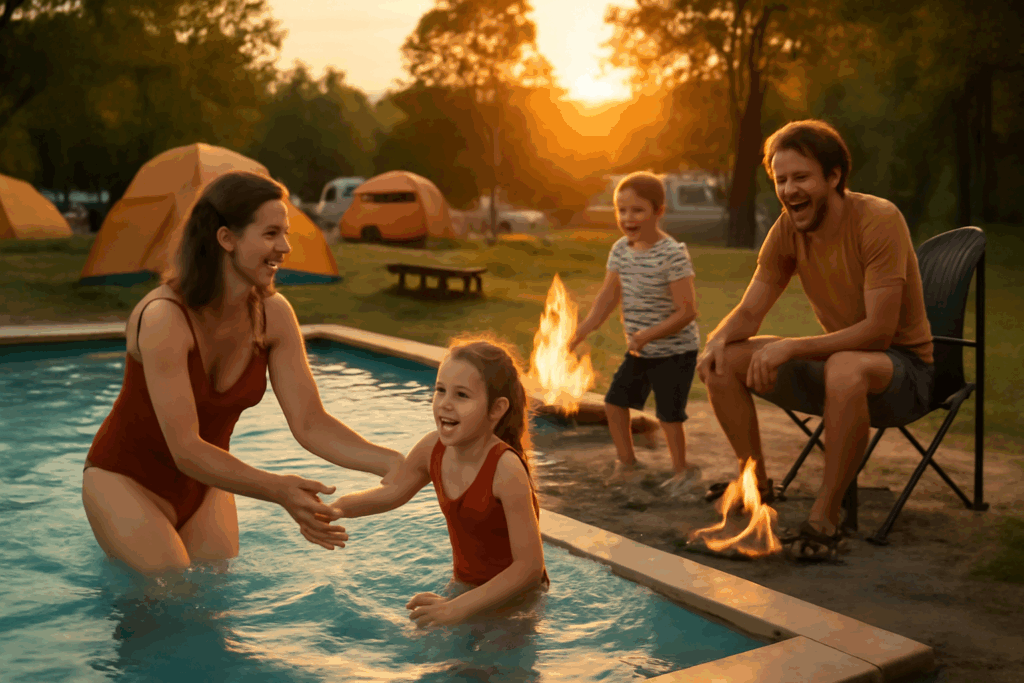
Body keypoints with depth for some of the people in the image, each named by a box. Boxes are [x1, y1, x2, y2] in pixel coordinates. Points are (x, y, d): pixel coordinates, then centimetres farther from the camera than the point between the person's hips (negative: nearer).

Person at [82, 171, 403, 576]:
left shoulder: (273, 315, -13)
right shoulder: (164, 317, -31)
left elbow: (310, 424, -16)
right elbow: (186, 451, -33)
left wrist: (393, 463, -30)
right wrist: (278, 490, -45)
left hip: (204, 484, 6)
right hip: (127, 481, -5)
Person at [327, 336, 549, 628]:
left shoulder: (506, 469, -31)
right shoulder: (433, 448, -11)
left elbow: (529, 566, -30)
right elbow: (391, 490, 11)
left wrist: (457, 608, -32)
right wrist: (334, 509, -5)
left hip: (513, 599, -6)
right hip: (464, 587, 6)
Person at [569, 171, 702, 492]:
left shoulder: (673, 254, -22)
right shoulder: (620, 250, -1)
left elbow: (687, 311, -23)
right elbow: (607, 297, 4)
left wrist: (649, 334, -30)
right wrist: (579, 334, -3)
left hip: (675, 350, -7)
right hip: (639, 350, 7)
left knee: (669, 414, -1)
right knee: (615, 401, 10)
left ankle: (682, 470, 22)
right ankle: (627, 462, 30)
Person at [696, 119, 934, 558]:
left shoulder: (879, 220, -21)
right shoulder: (787, 230, -2)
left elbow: (878, 332, -26)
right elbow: (748, 313, 1)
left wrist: (791, 348, -32)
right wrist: (718, 339, -21)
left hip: (905, 368, -6)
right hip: (838, 359, 6)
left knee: (845, 369, -41)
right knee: (722, 363, -8)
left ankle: (826, 515, -25)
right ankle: (756, 485, 5)